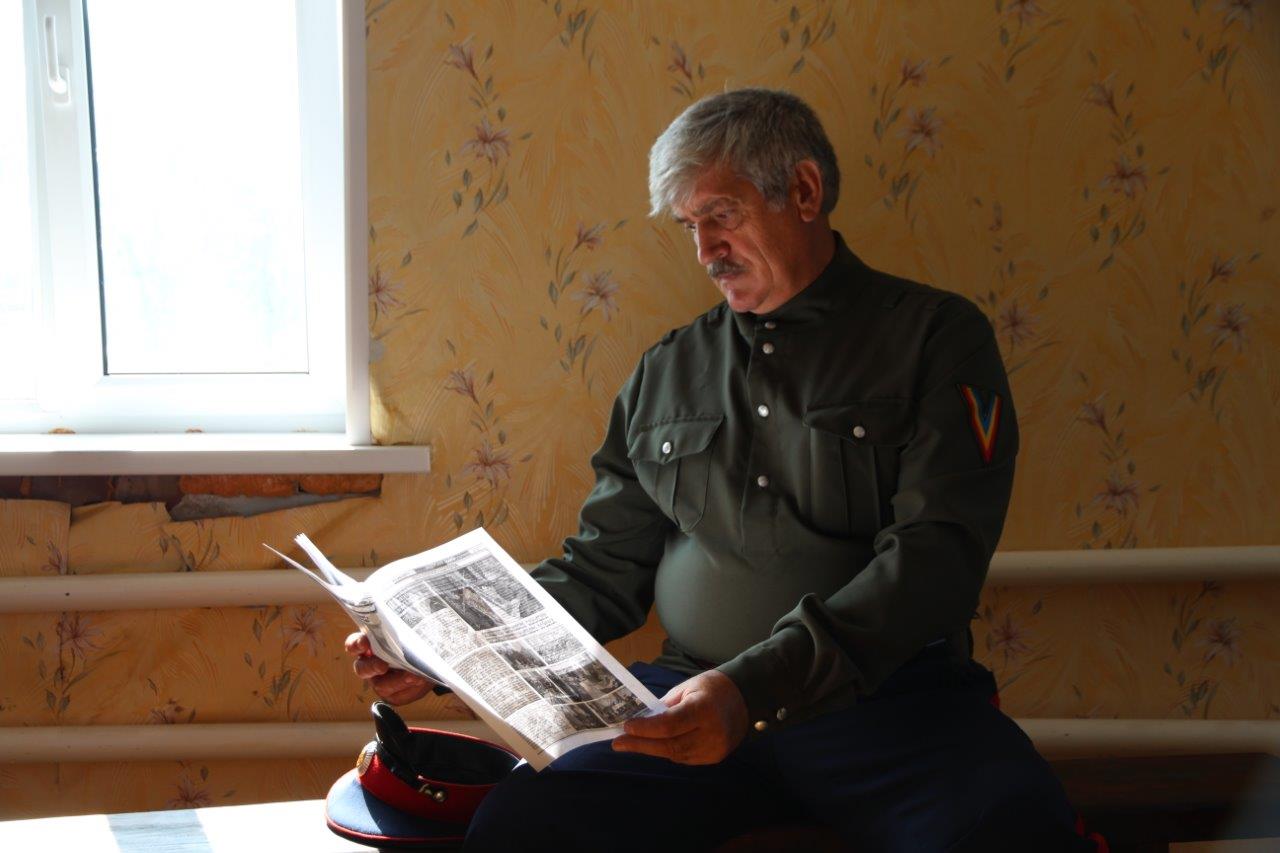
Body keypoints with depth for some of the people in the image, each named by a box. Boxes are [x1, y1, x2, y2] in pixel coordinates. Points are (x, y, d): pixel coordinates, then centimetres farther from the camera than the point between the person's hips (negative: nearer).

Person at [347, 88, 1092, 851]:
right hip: (692, 695, 3)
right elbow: (603, 571, 20)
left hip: (890, 697, -3)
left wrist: (758, 688, -22)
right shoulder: (667, 372, 17)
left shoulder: (936, 336, 4)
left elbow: (937, 554, -9)